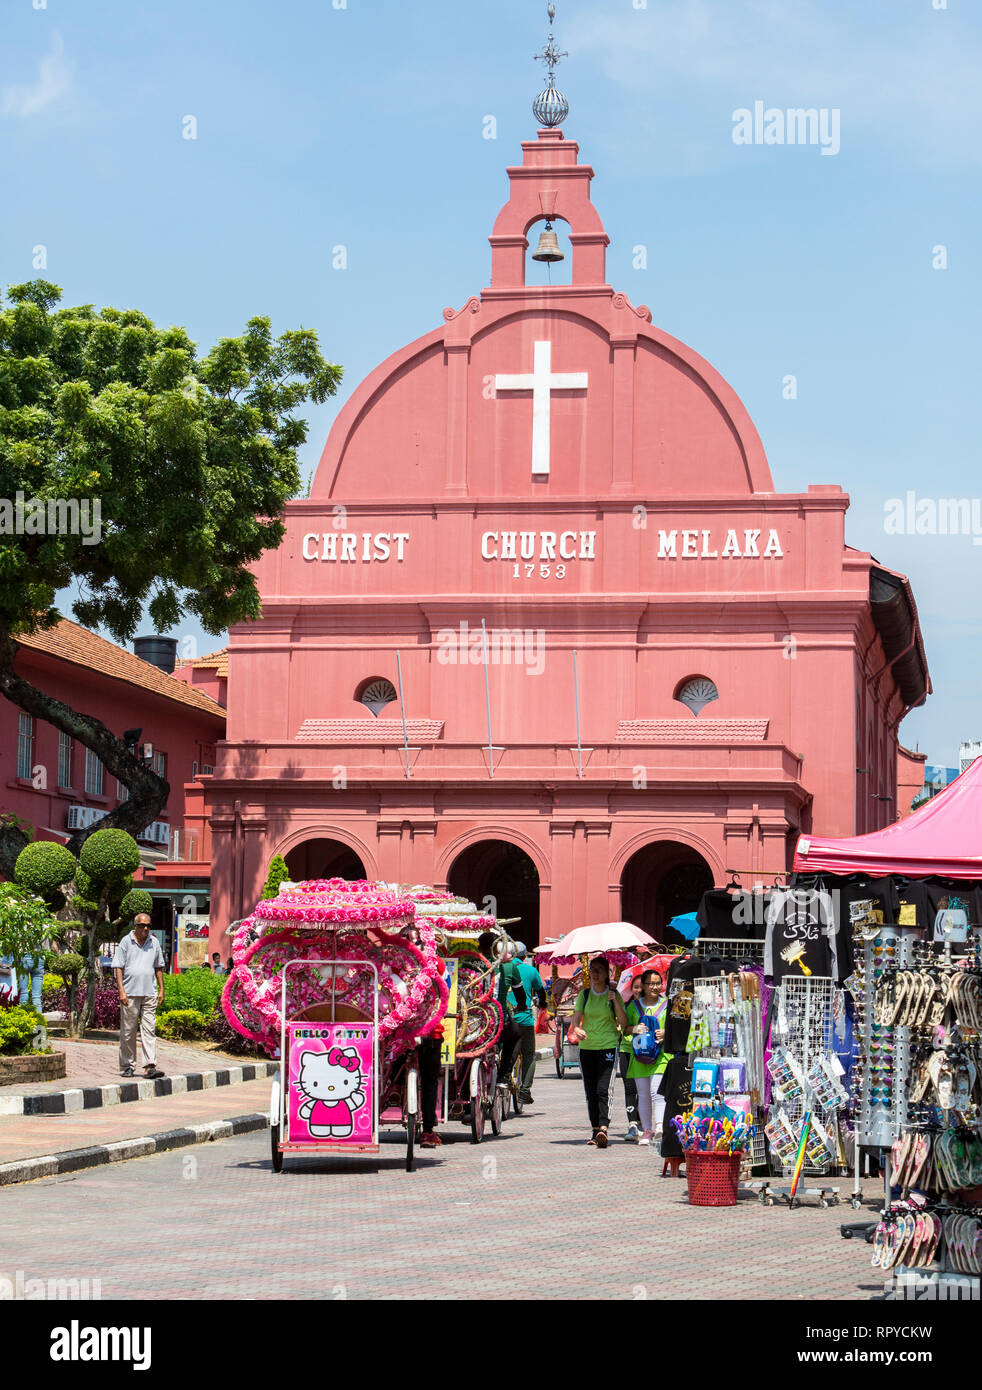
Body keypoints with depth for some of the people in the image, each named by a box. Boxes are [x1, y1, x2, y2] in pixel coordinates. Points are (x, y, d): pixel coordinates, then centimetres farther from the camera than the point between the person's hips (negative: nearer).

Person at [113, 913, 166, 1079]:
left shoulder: (154, 942, 12)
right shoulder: (126, 942, 1)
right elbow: (118, 967, -2)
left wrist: (161, 989, 14)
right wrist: (121, 991, -10)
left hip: (149, 994, 3)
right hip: (130, 994, -3)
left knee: (149, 1030, -4)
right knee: (128, 1032, 3)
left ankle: (150, 1066, -9)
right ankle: (127, 1066, 12)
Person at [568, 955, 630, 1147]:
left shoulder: (614, 995, 3)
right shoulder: (584, 995, 9)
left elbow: (623, 1024, -2)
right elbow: (576, 1019, 0)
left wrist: (615, 1001, -14)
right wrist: (577, 1030, -22)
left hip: (608, 1046, -3)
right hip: (586, 1047, 3)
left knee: (603, 1090, -16)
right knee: (591, 1092, 6)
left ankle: (603, 1129, -27)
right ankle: (595, 1130, 14)